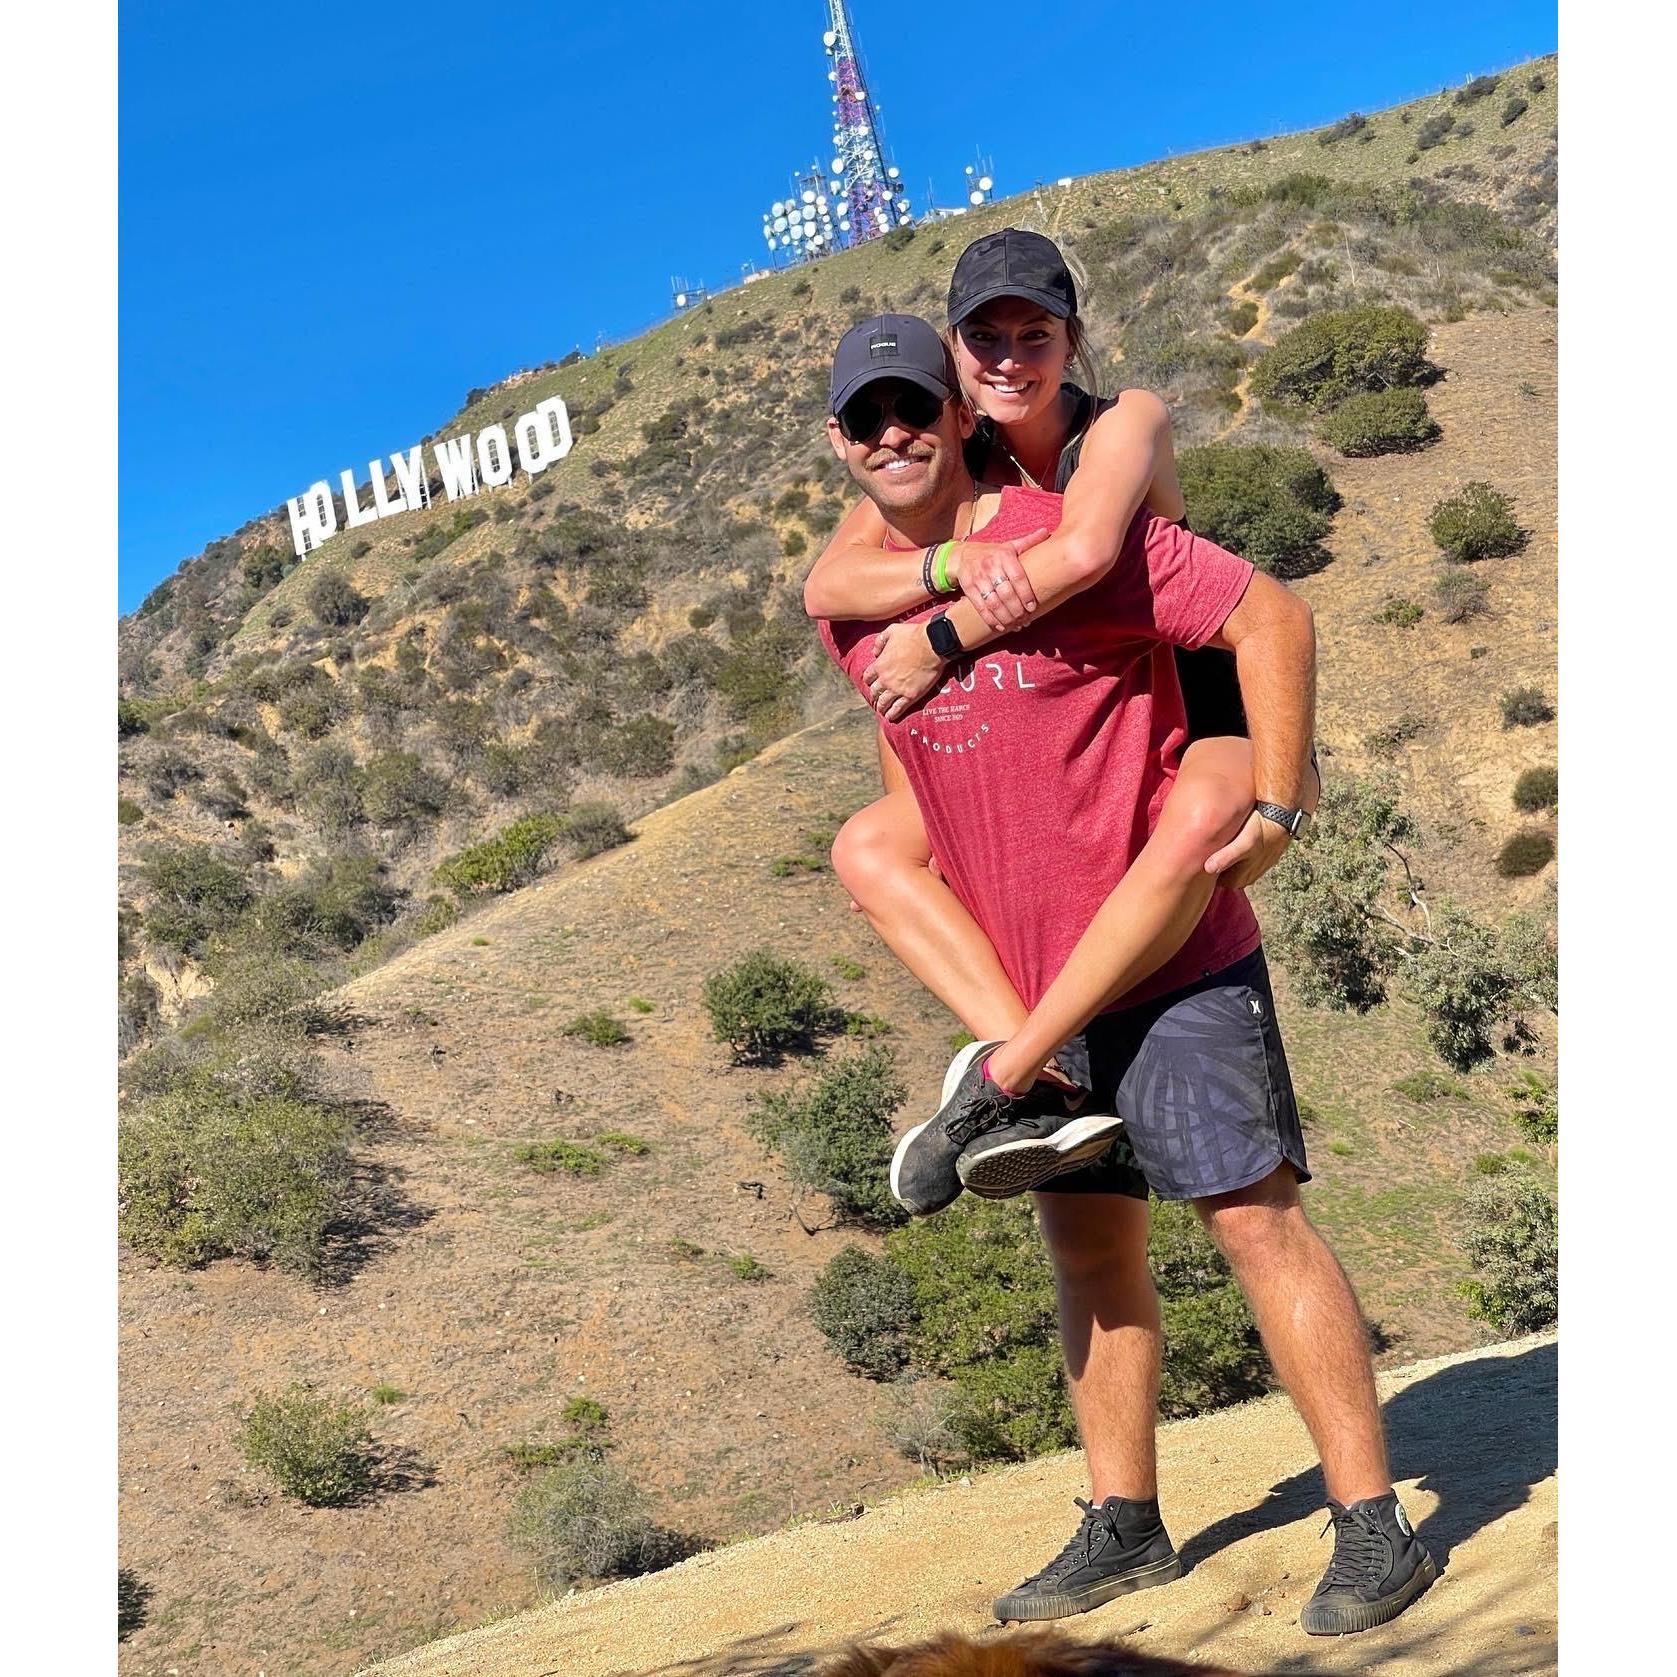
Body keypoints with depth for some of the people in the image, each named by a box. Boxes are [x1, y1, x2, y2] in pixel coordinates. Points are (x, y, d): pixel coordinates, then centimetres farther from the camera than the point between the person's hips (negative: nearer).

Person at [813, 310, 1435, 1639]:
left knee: (1255, 1218, -6)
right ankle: (1125, 1528, 25)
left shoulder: (1075, 541, -15)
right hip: (1032, 982, 6)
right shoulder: (849, 607, 5)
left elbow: (1275, 618, -13)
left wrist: (1274, 805, -15)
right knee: (1088, 1242, 12)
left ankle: (1375, 1526, 5)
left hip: (1178, 961, -6)